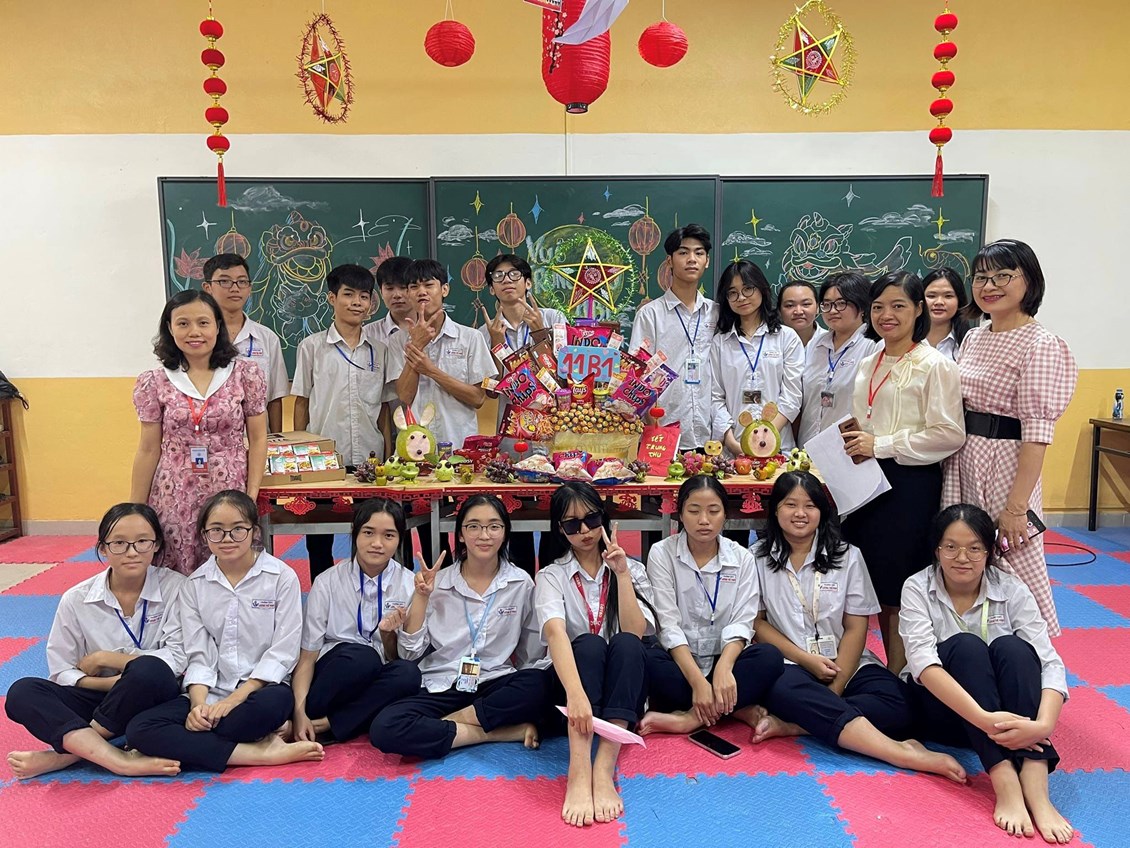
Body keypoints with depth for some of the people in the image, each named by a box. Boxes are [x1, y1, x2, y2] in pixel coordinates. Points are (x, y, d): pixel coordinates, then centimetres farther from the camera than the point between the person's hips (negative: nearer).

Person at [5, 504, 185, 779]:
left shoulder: (175, 588, -9)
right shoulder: (76, 599, -3)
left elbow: (179, 659, -14)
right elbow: (61, 672, 1)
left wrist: (104, 658, -12)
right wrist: (119, 682, -16)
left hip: (154, 698, -3)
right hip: (101, 697, 3)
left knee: (149, 671, -36)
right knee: (22, 693, -21)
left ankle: (64, 755, -19)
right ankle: (118, 760, -35)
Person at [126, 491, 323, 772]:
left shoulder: (282, 577, -4)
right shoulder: (195, 585, 7)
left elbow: (283, 651, -7)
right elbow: (197, 655, 2)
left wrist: (235, 699, -15)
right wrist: (199, 704, -16)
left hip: (260, 688, -4)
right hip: (210, 692, 4)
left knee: (274, 702, -39)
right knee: (139, 729, -22)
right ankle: (258, 753, -23)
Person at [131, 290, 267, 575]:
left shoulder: (245, 375, 0)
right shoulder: (154, 383, 2)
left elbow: (257, 439, 3)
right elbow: (148, 451, 6)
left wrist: (252, 496, -5)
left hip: (230, 495, -1)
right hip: (175, 499, 1)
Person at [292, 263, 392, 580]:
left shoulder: (379, 348, 6)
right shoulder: (312, 346, 1)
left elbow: (384, 407, 8)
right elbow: (301, 402, 4)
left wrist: (389, 456, 2)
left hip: (369, 459, 1)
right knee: (319, 539, 8)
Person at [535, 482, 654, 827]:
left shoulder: (632, 569, 4)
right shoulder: (551, 576, -4)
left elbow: (634, 634, -12)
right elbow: (555, 633, -25)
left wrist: (622, 574, -20)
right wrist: (575, 694, -42)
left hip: (621, 686, 1)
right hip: (572, 679, -1)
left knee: (625, 644, -31)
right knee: (588, 643, -33)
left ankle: (604, 770, -42)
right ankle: (579, 773, -47)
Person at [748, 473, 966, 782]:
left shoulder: (847, 556, 6)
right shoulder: (759, 558, 5)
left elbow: (856, 629, 1)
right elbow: (757, 622, 2)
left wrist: (834, 689, -10)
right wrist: (805, 659, -12)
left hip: (845, 665, 2)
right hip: (789, 666, -2)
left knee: (898, 703, -28)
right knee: (787, 689, -39)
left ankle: (791, 725, -29)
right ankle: (901, 753, -42)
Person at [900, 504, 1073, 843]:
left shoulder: (1012, 590, -8)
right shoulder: (917, 589, -13)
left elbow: (1050, 663, -18)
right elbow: (923, 662, -27)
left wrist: (1043, 725, -38)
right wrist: (984, 719, -42)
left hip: (1006, 712, 2)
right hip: (943, 708, -2)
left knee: (1011, 646, -28)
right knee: (965, 646, -31)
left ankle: (1035, 789, -39)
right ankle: (1005, 783, -42)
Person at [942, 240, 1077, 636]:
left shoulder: (1040, 344, -11)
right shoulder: (973, 339, 11)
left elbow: (1037, 434, -16)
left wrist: (1017, 507, -20)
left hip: (1003, 467, -7)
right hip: (960, 466, 7)